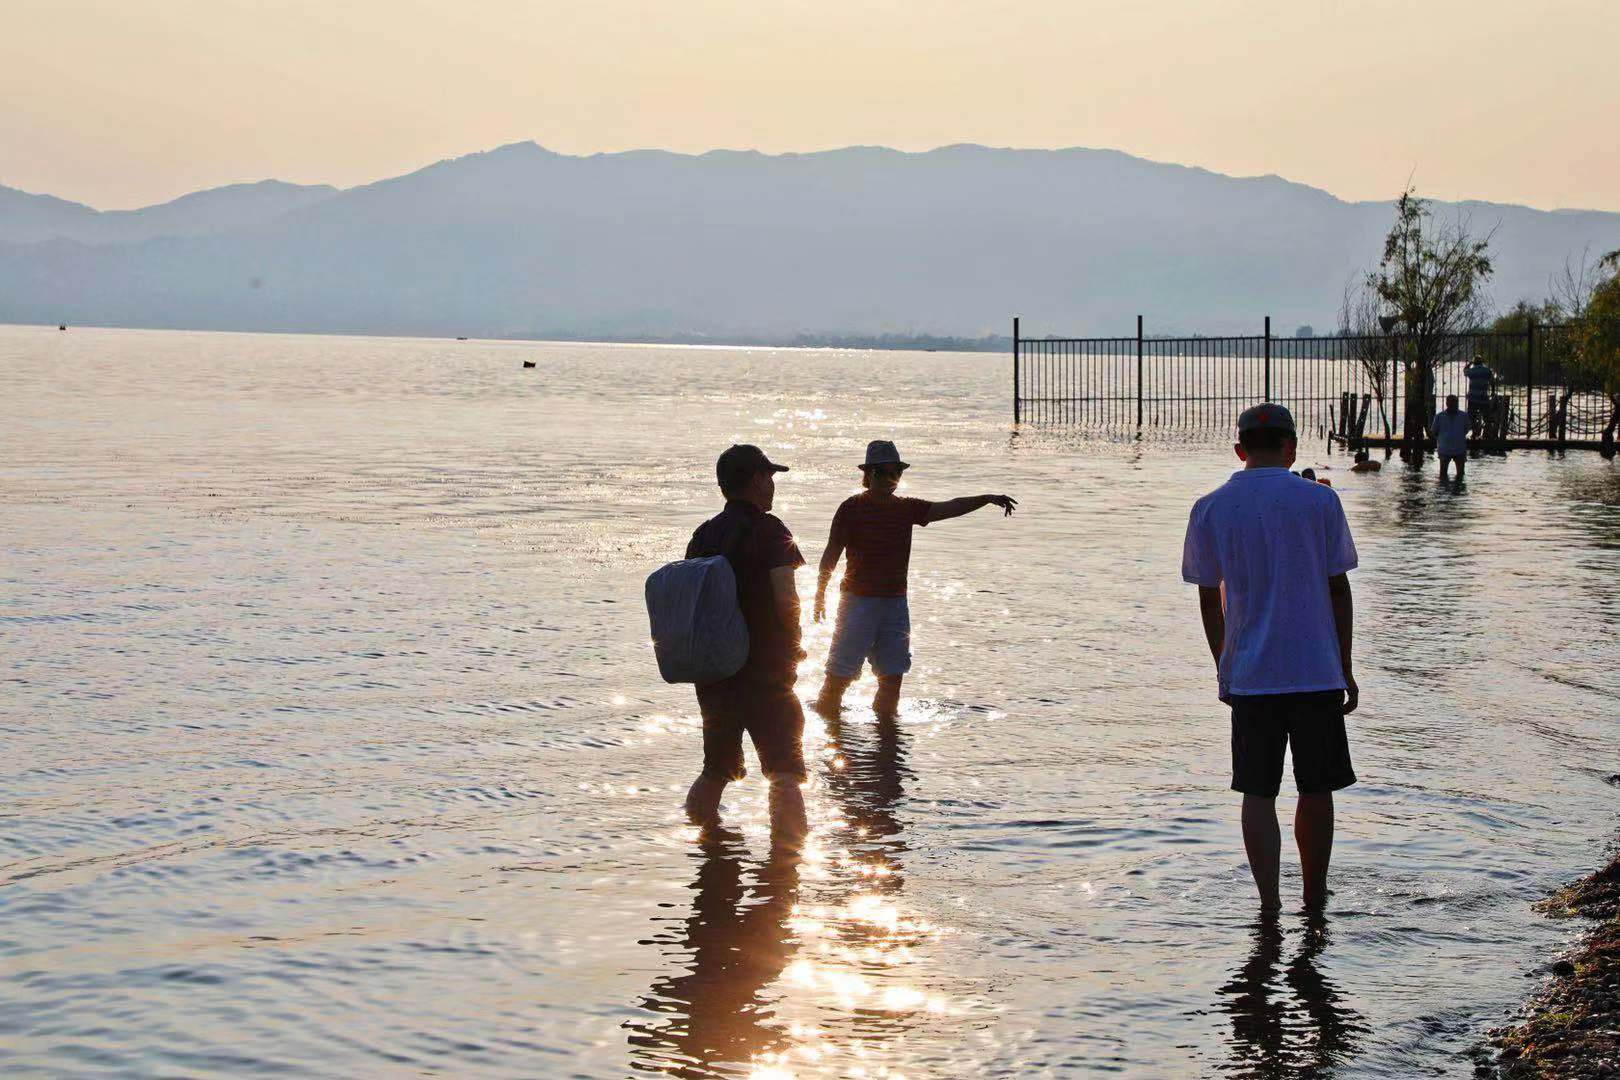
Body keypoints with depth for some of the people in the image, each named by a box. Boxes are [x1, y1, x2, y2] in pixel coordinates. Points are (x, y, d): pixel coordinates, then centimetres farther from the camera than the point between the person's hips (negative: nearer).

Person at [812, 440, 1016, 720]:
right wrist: (820, 595, -2)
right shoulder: (852, 508, -5)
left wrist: (985, 499, -15)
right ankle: (826, 718, 8)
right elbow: (832, 554, -2)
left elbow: (948, 508, -3)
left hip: (895, 602, 5)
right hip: (858, 600, -4)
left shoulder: (906, 508, 8)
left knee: (893, 675, 5)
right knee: (840, 674, -3)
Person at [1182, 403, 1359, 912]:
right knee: (1316, 790, 12)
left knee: (1258, 793, 5)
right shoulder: (1319, 501, -2)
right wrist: (1345, 669, 8)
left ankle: (1269, 902, -2)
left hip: (1249, 674, 1)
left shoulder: (1210, 509, 2)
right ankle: (1315, 898, 23)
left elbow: (1209, 598, 6)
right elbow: (1338, 589, 0)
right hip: (1317, 670, -1)